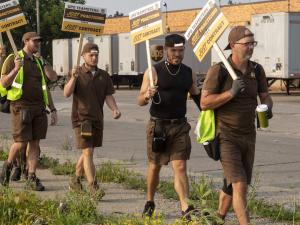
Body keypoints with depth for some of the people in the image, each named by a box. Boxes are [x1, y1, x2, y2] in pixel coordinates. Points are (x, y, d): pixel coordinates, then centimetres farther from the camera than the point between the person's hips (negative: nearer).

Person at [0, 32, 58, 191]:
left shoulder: (38, 63, 16)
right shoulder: (13, 60, -2)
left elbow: (45, 89, 18)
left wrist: (53, 110, 11)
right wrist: (16, 69, -27)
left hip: (38, 109, 5)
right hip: (20, 108, -5)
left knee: (35, 143, 0)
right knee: (21, 144, -9)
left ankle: (32, 180, 2)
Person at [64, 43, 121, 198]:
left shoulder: (104, 76, 10)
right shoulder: (75, 74, -2)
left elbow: (108, 96, 6)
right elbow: (67, 93, -14)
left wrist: (115, 109, -13)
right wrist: (73, 77, -29)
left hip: (97, 119, 5)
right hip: (81, 118, -5)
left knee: (87, 153, 14)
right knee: (88, 152, -12)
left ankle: (75, 181, 32)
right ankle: (94, 188, -15)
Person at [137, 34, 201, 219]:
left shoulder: (189, 73, 7)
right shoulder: (154, 72, -5)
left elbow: (198, 97, 19)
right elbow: (140, 102, -5)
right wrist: (146, 95, -27)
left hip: (180, 126, 2)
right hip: (158, 126, -2)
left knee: (181, 167, -8)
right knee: (155, 166, 11)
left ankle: (187, 209, -17)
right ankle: (150, 202, 32)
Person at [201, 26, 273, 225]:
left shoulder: (257, 70, 3)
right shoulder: (218, 71, -13)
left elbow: (266, 97, 11)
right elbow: (204, 103, -15)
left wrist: (267, 108, -13)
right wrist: (232, 92, -25)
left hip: (248, 136, 6)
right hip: (226, 137, -6)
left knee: (233, 185, 17)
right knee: (239, 185, -15)